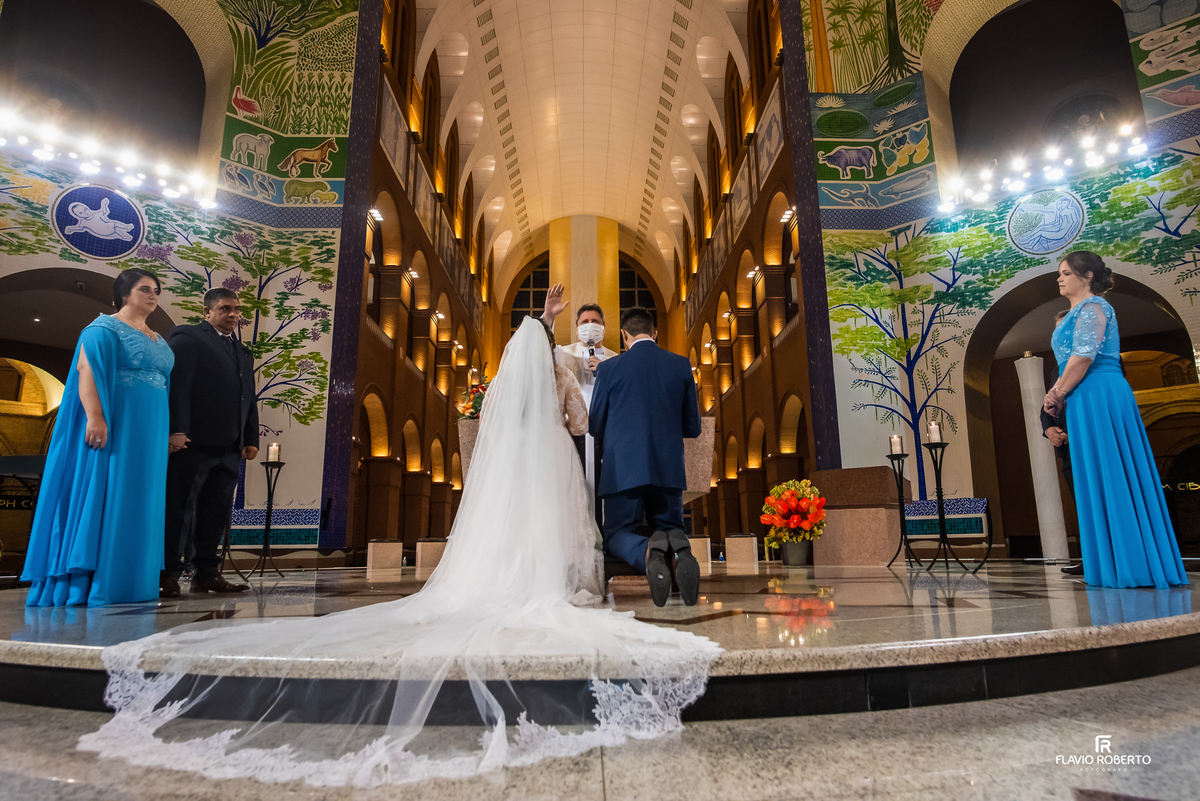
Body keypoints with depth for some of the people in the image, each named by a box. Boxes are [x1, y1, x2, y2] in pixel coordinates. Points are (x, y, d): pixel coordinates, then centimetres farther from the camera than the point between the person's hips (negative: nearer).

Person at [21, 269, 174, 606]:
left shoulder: (158, 341, 19)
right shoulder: (105, 328, -2)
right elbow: (86, 369, -13)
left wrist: (167, 433, 15)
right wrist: (95, 417, -25)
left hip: (150, 432, 7)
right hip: (113, 425, -7)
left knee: (138, 501, 7)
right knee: (101, 494, -6)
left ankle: (124, 580, 12)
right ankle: (84, 582, 0)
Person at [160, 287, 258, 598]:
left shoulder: (243, 352, 23)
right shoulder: (188, 338, 1)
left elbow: (249, 399, 21)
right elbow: (176, 384, -9)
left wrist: (251, 439, 13)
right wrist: (176, 429, -18)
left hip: (229, 448, 7)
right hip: (193, 443, -7)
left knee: (216, 512, 6)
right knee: (179, 509, -1)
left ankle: (207, 573, 12)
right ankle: (169, 575, 6)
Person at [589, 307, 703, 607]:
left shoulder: (609, 369, -2)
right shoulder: (681, 366, 4)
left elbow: (595, 427, 5)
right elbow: (693, 428, 8)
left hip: (623, 469, -2)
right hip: (669, 468, 2)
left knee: (616, 534, 14)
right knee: (670, 527, 21)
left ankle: (648, 552, -24)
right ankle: (679, 551, -19)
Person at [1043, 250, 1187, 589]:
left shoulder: (1092, 307, -5)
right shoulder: (1076, 312, 23)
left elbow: (1083, 357, -17)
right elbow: (1069, 360, 22)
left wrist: (1059, 394, -9)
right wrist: (1057, 393, 6)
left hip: (1100, 396, -10)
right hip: (1088, 402, 10)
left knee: (1109, 478, -6)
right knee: (1102, 481, 9)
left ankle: (1131, 565, 0)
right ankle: (1118, 566, 14)